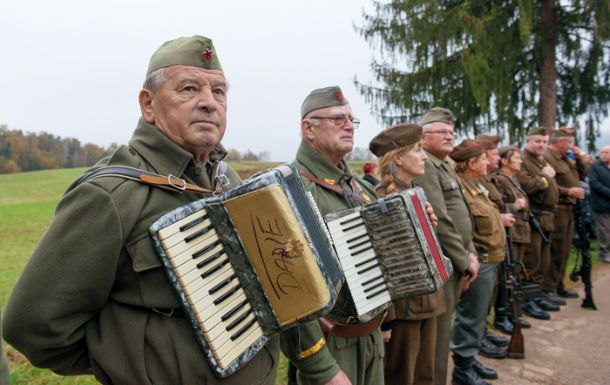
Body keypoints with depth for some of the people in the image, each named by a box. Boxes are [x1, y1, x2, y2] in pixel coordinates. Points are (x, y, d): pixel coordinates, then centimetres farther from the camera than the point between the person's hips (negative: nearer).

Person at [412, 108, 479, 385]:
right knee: (437, 334, 1)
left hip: (455, 263, 10)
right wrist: (464, 260, -13)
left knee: (442, 329, 19)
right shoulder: (423, 166, -15)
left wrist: (470, 253, 9)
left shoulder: (445, 165, 17)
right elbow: (440, 221, -21)